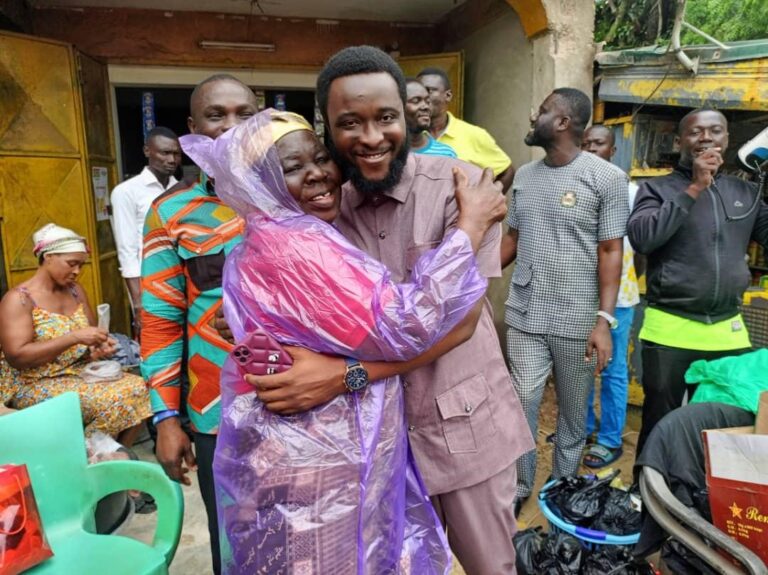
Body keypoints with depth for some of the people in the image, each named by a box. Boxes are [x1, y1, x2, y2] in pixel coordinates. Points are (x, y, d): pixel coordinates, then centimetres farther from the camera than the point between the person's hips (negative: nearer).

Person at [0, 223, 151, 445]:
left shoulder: (75, 290, 9)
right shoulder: (18, 299, -11)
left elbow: (91, 330, 16)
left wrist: (98, 347, -9)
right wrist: (74, 337, -27)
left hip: (80, 372, 7)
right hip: (35, 385, -6)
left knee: (137, 387, -17)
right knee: (110, 401, -28)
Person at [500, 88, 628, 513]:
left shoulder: (607, 178, -6)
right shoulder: (524, 176, 8)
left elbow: (610, 252, -8)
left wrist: (604, 320, -15)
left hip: (579, 319, -3)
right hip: (524, 315, 4)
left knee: (573, 411, 13)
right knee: (522, 404, 7)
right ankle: (519, 488, 26)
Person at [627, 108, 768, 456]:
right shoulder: (657, 189, -2)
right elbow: (640, 238, -18)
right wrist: (694, 188, -17)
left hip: (729, 333, 4)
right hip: (670, 331, -4)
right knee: (660, 426, 8)